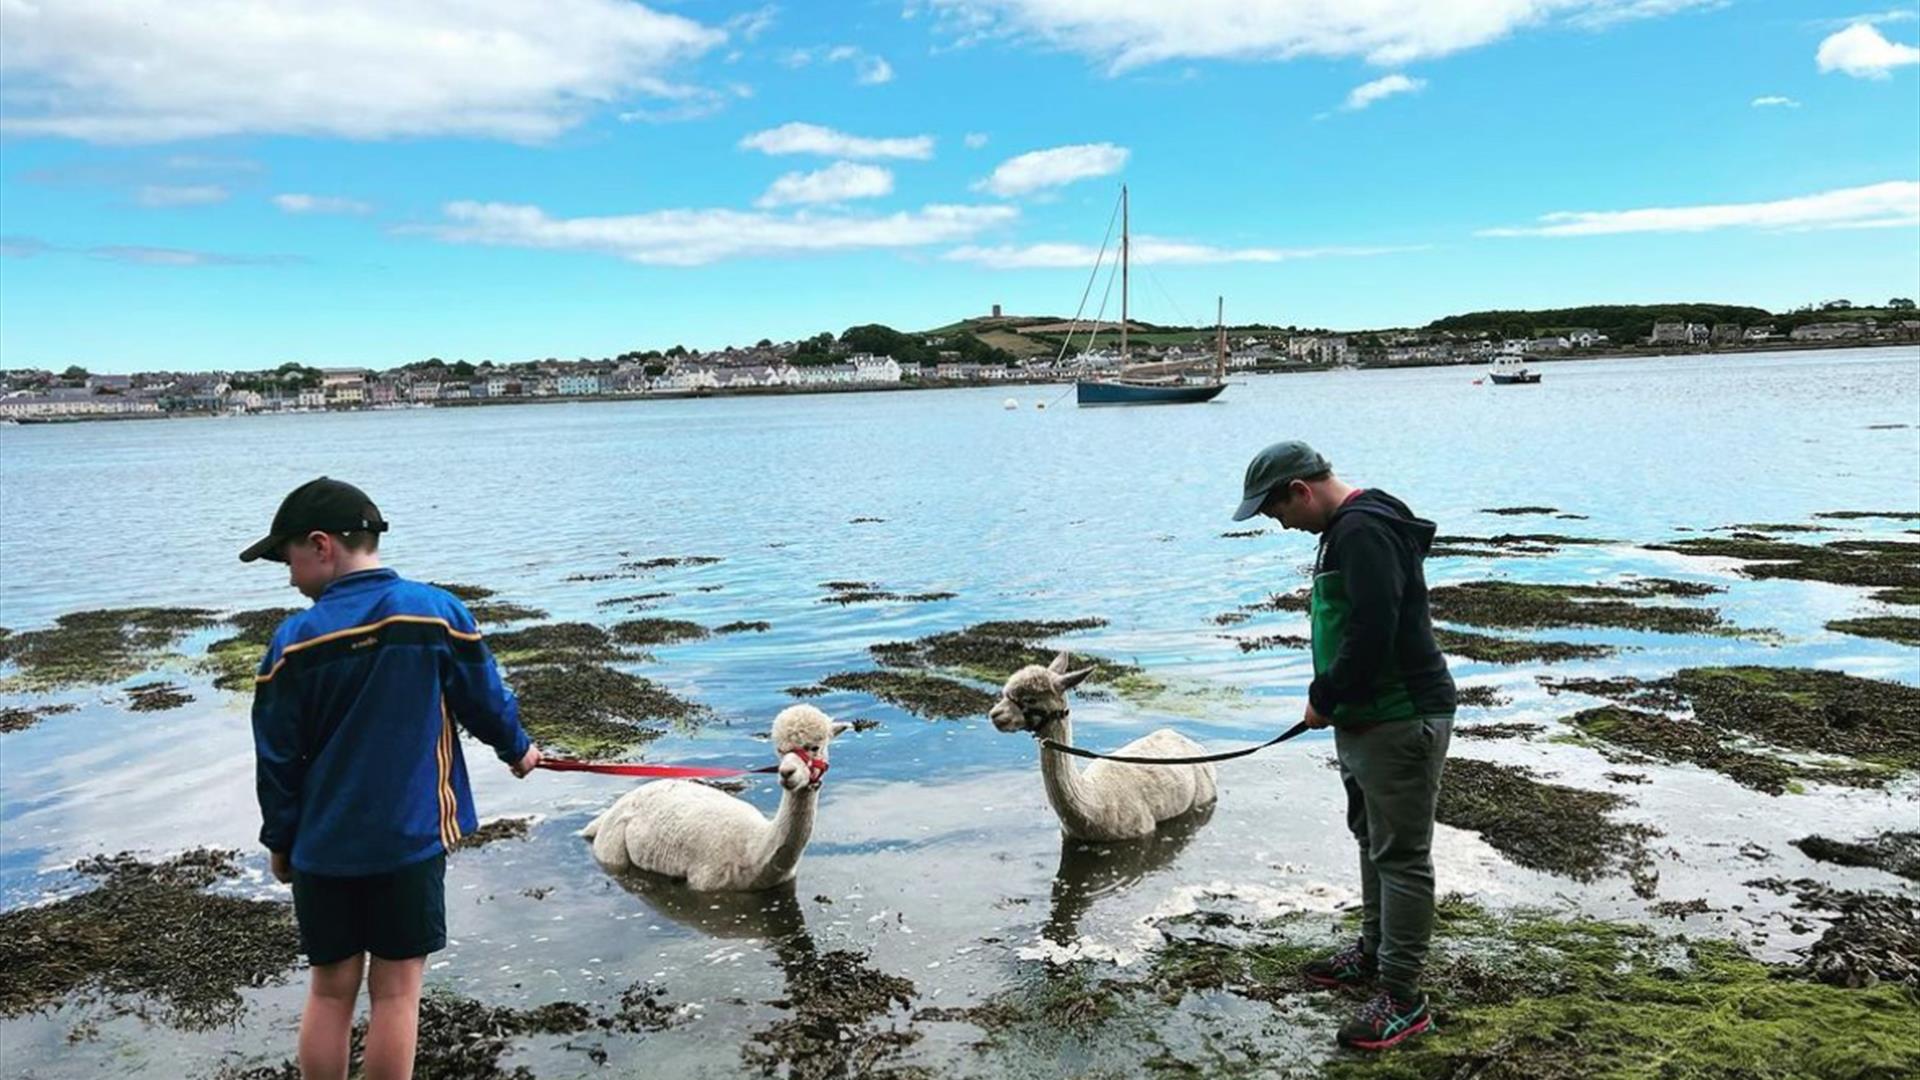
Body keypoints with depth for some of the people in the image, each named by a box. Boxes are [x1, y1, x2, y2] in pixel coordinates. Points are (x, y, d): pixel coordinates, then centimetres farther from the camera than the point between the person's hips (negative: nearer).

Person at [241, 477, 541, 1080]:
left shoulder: (295, 641, -8)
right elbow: (486, 698, 3)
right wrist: (517, 749, 23)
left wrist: (280, 841, 14)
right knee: (396, 990, 7)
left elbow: (277, 758, 0)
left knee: (331, 990, 14)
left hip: (324, 847, 1)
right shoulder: (438, 613, -9)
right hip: (411, 840, -1)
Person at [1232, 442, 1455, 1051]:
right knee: (1373, 840, 23)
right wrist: (1332, 699, 10)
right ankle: (1373, 953, 39)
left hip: (1402, 721, -11)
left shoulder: (1362, 531, -21)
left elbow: (1373, 631, -28)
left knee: (1401, 856, -3)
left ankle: (1401, 999, 6)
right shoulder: (1346, 527, 14)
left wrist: (1325, 698, -14)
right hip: (1364, 719, 11)